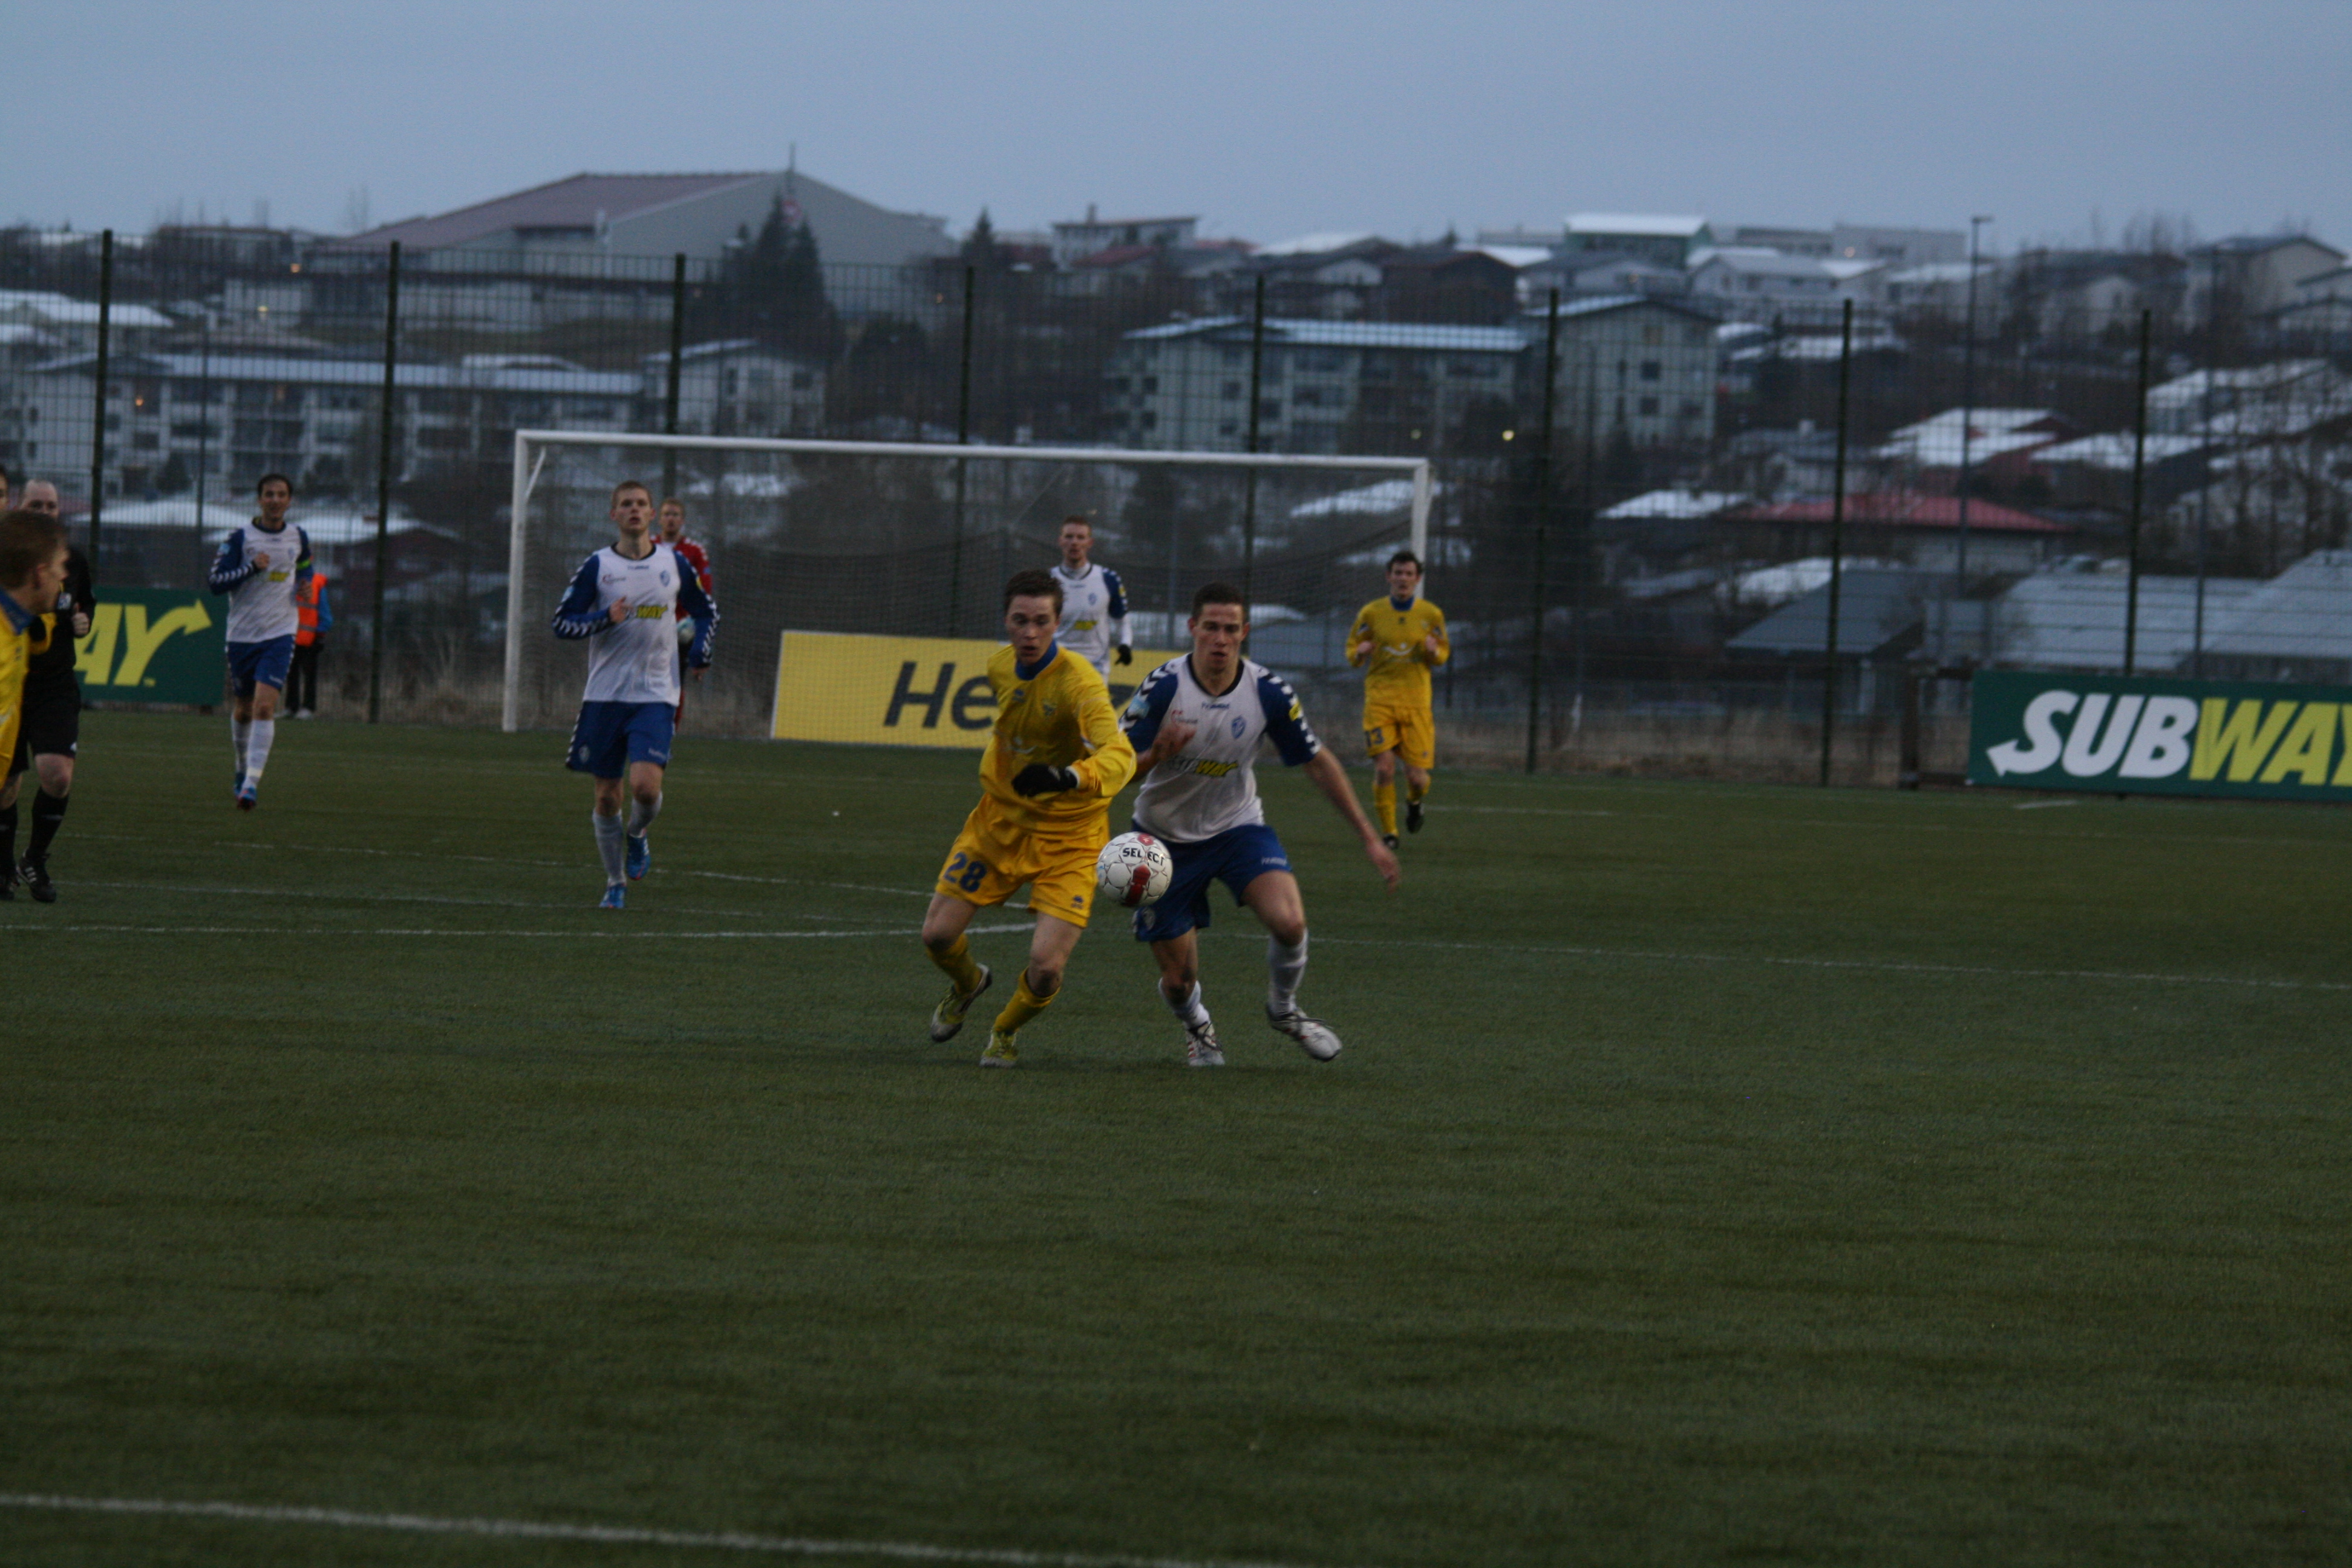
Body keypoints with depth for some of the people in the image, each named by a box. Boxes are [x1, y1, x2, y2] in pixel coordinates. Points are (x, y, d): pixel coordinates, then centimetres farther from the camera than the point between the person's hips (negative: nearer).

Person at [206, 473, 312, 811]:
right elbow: (216, 581, -10)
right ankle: (243, 767, 39)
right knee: (244, 709, 12)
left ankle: (252, 782, -20)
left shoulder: (298, 538, 6)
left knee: (265, 707, -16)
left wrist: (305, 585, 4)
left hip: (280, 634, 0)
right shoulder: (241, 538, -4)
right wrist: (253, 568, -22)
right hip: (242, 634, 0)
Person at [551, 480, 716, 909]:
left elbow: (707, 612, 21)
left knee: (646, 785, -18)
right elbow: (562, 623, -2)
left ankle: (638, 834, 16)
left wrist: (700, 651, 4)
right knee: (607, 795, 2)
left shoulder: (673, 563, 5)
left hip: (655, 696, 0)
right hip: (604, 695, 0)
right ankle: (615, 883, 19)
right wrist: (605, 618, -18)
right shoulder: (597, 566, 0)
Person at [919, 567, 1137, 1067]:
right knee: (937, 934, 1)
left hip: (1067, 838, -5)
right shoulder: (1001, 667, -3)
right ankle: (968, 983, 39)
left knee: (1046, 965, -17)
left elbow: (1119, 755, -41)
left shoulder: (1078, 682, -25)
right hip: (999, 821, 5)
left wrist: (1067, 777, -58)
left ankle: (1006, 1031, 19)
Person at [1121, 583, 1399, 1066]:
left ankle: (1283, 1009, 6)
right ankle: (1196, 1026, 39)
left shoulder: (1269, 692, -14)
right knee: (1178, 980, 0)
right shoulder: (1163, 687, -20)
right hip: (1167, 840, -1)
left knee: (1289, 922, -26)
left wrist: (1369, 837, 0)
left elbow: (1318, 763, -1)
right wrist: (1157, 754, -40)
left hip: (1238, 827, 1)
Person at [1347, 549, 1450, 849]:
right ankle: (1388, 831, 3)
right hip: (1380, 699, 0)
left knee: (1416, 776, -4)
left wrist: (1434, 651, -10)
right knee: (1384, 767, -13)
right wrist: (1360, 653, -13)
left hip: (1416, 702, 1)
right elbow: (1352, 652, 12)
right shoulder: (1371, 613, 3)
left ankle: (1414, 801, 33)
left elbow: (1443, 655, 15)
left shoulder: (1432, 615, 5)